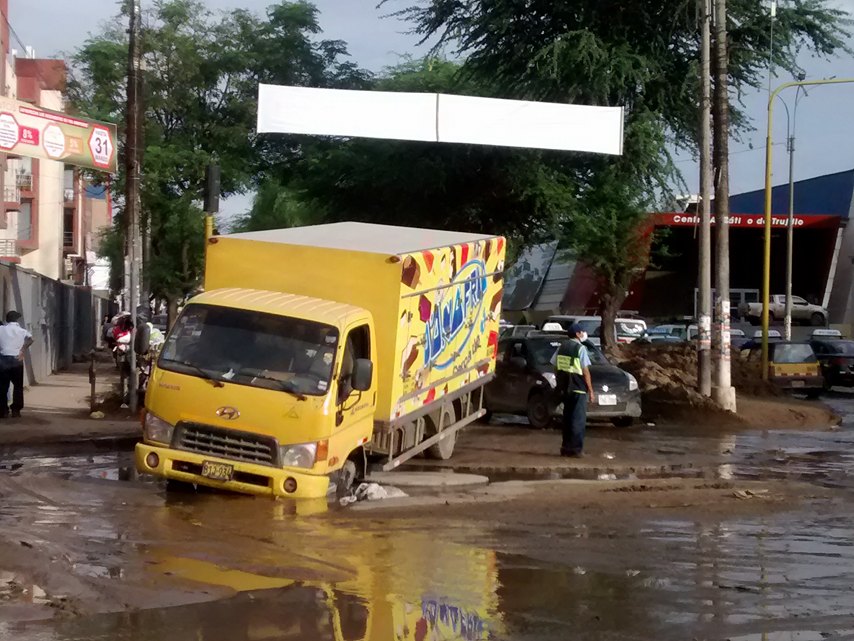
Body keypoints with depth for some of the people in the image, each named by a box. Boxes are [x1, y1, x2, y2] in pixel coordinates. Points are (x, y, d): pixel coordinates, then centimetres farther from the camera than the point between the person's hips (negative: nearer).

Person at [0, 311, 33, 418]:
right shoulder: (21, 330, 5)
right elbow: (30, 339, -5)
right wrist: (22, 351, 3)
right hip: (16, 360, -1)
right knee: (18, 386, 12)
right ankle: (16, 410, 9)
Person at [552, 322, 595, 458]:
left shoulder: (562, 347, 9)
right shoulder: (580, 348, -10)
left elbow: (556, 368, 12)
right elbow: (585, 371, -12)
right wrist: (590, 390, -8)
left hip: (564, 388, 6)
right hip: (578, 388, -6)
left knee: (567, 417, 14)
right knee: (578, 419, -2)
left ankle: (566, 447, 16)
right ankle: (576, 449, -4)